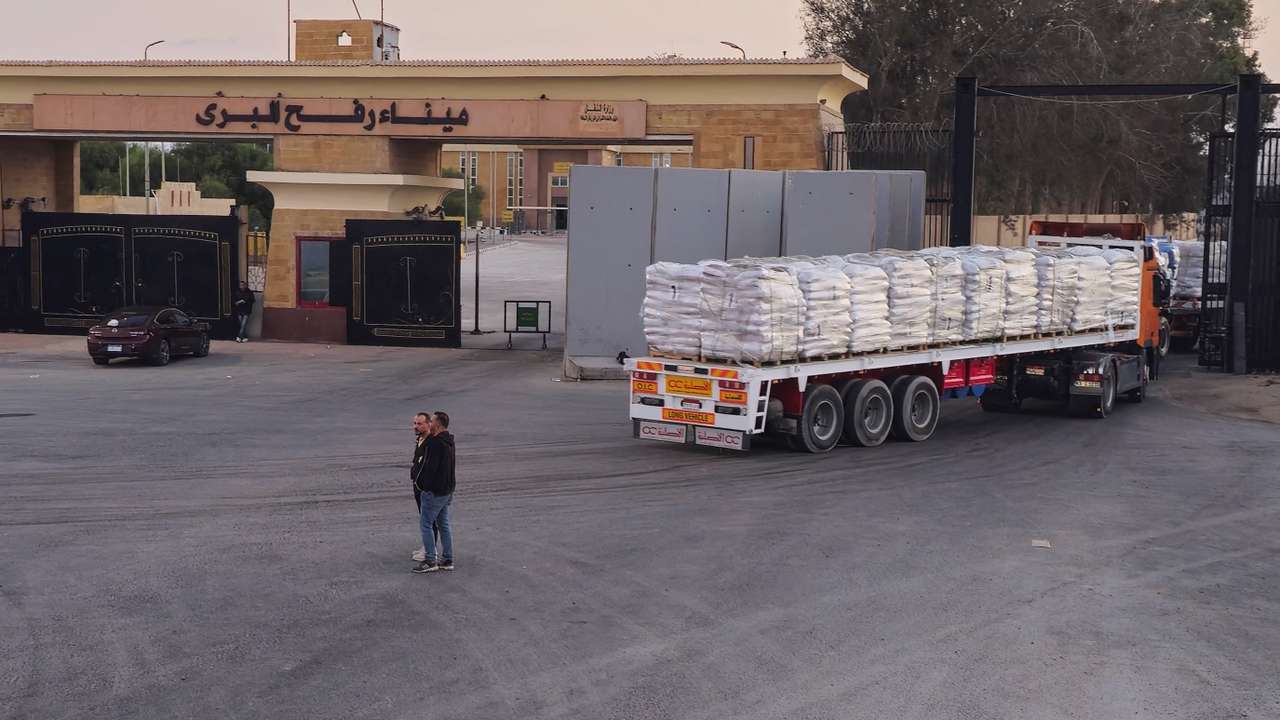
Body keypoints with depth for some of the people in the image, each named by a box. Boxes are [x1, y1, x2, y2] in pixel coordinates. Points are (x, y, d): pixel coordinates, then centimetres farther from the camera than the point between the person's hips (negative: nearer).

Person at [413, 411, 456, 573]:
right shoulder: (449, 442, 10)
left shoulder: (436, 443, -21)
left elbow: (430, 467, -22)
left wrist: (420, 483, -9)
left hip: (434, 491, -10)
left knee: (425, 523, -2)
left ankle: (430, 561, -1)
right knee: (444, 524, 14)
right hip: (447, 490, 10)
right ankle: (447, 560, 18)